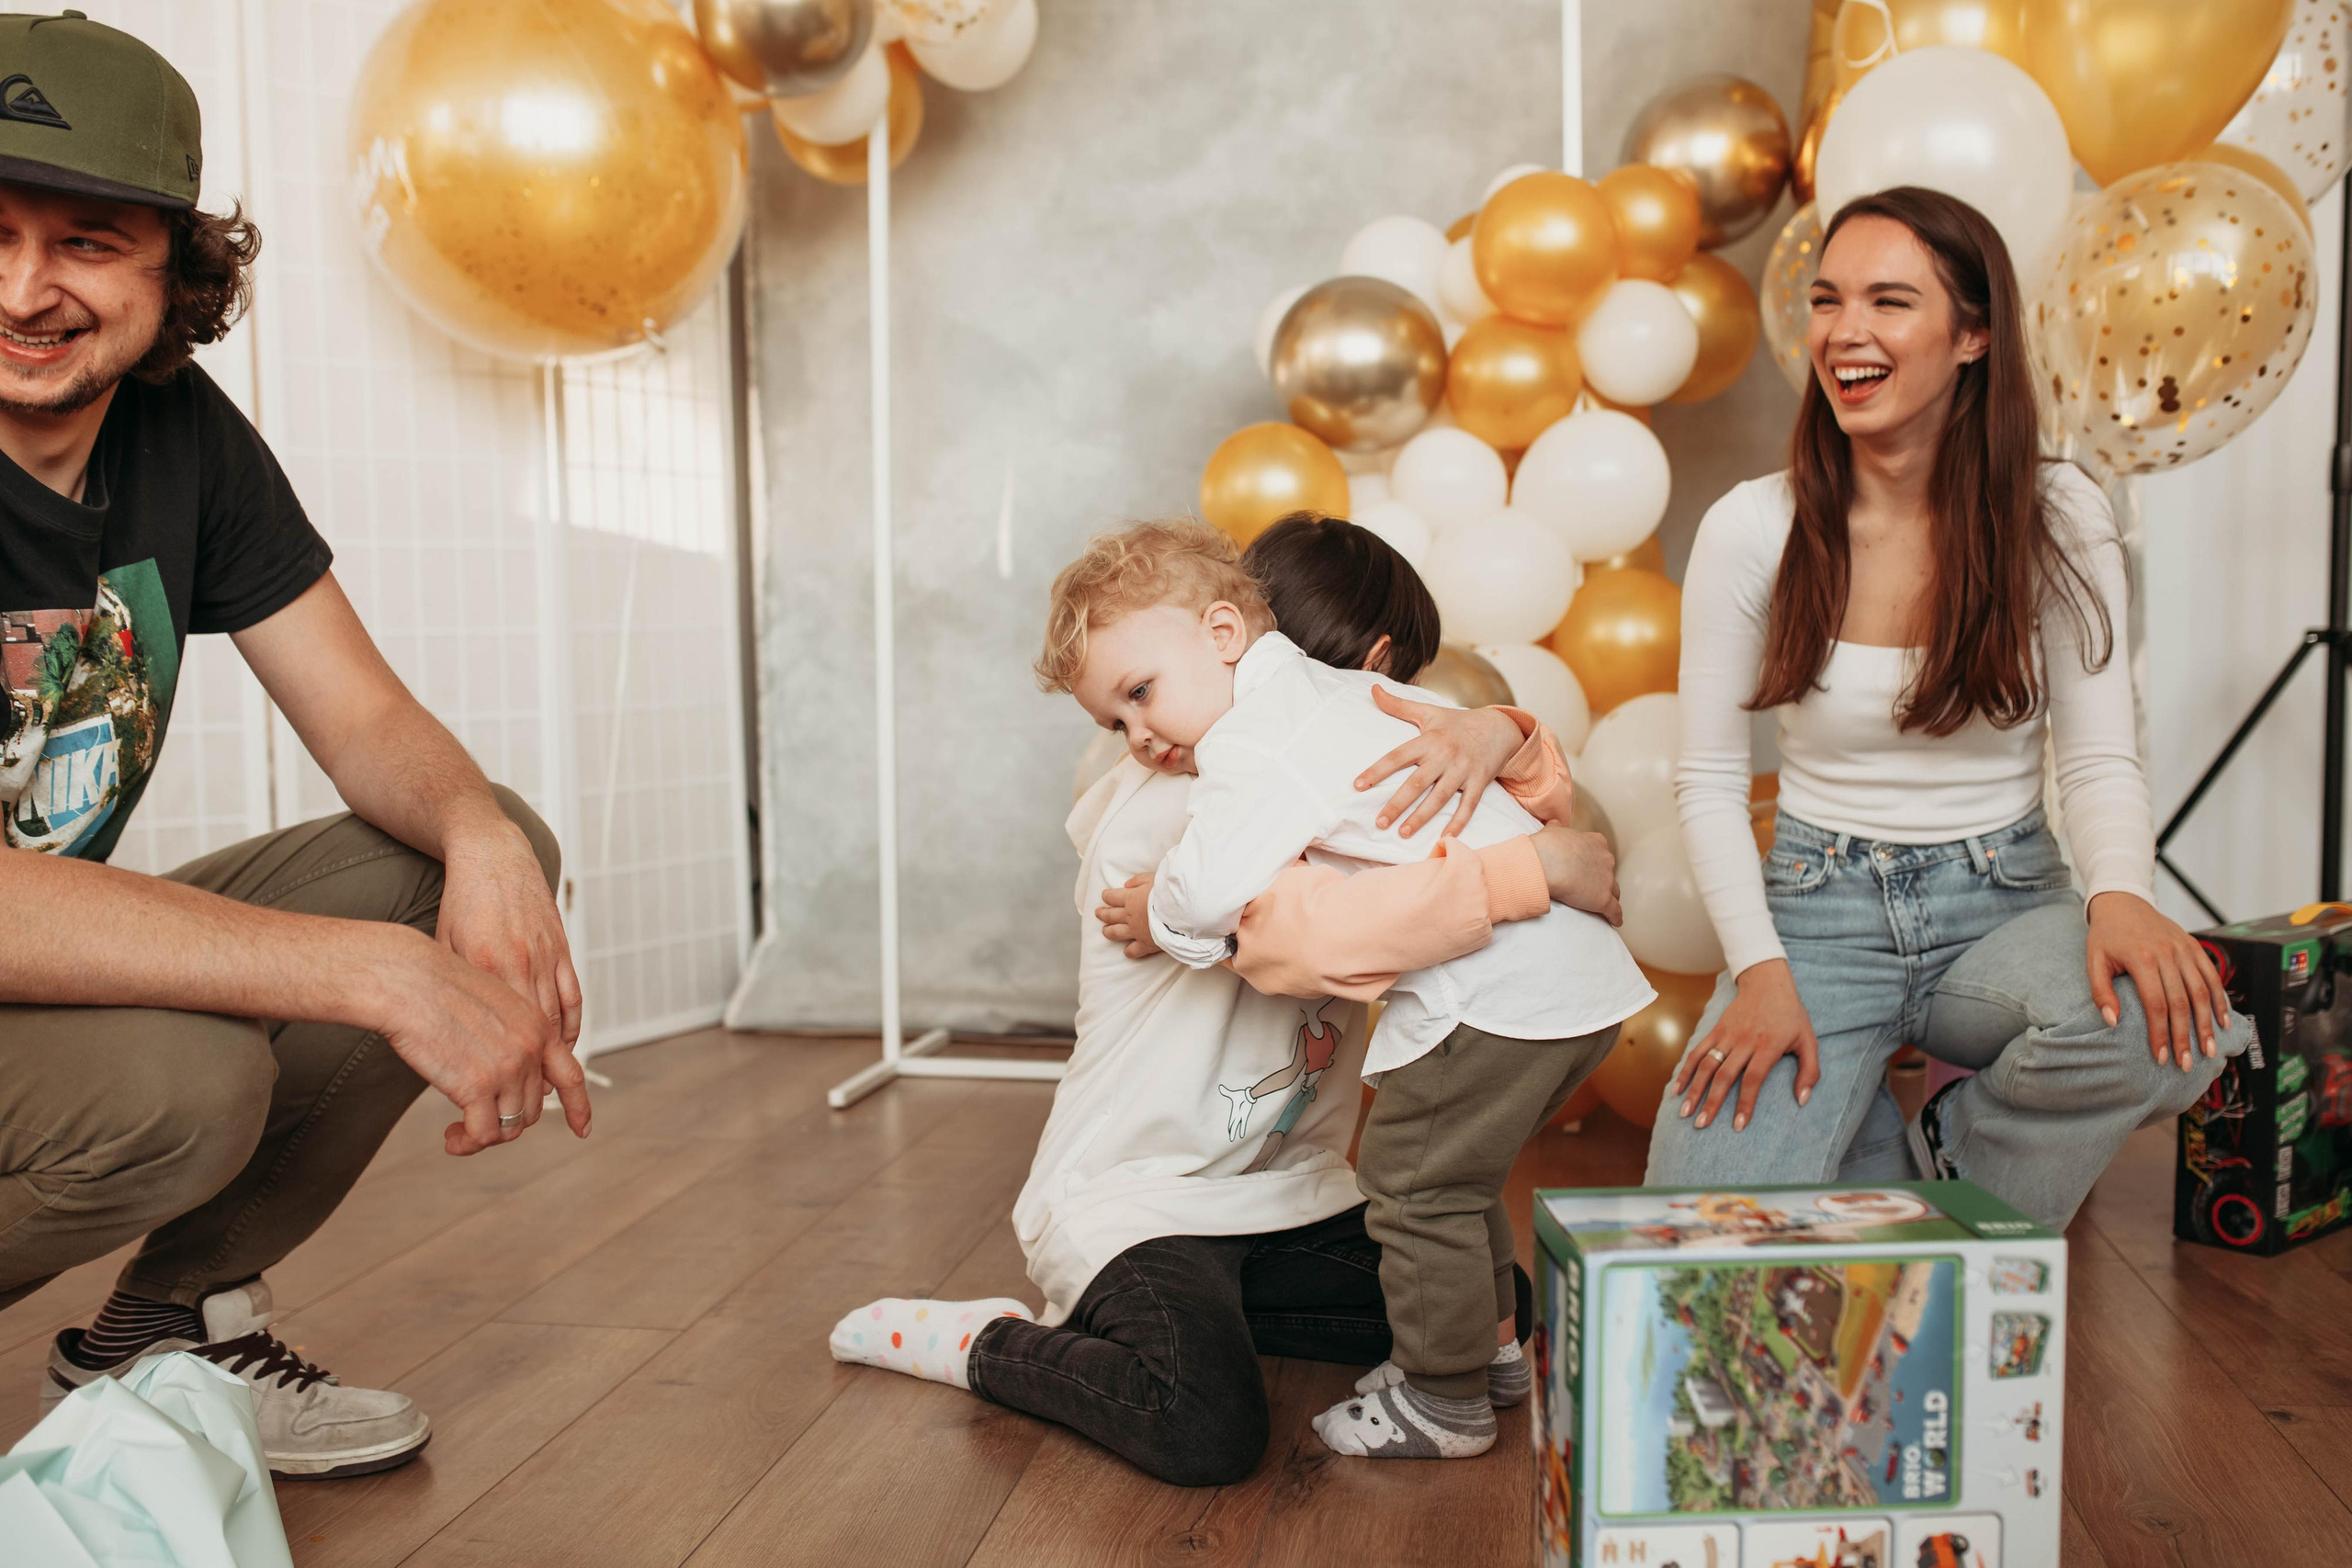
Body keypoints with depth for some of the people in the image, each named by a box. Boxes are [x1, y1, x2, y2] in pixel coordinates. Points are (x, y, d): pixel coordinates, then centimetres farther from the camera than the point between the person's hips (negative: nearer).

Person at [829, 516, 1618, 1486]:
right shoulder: (1169, 801, -18)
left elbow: (1550, 808, 2)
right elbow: (1301, 930, -39)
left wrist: (1498, 736, -23)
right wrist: (1536, 869, -35)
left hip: (1285, 1190, 9)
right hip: (1133, 1195, -9)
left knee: (1498, 1315, 2)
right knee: (1209, 1433, -29)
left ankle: (1206, 1308, 12)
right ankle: (985, 1343, -1)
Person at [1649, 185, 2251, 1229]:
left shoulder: (2058, 519, -3)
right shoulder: (1752, 529, -6)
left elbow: (2099, 759, -2)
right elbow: (1708, 779, -3)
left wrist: (2120, 894, -24)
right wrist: (1761, 973, -15)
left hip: (2003, 906, 2)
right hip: (1820, 911, -1)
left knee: (2169, 1021, -34)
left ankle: (1949, 1160, 0)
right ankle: (1875, 1164, 15)